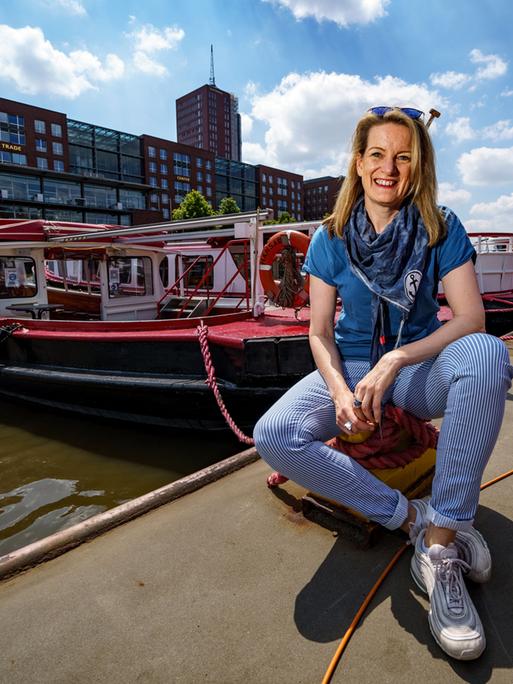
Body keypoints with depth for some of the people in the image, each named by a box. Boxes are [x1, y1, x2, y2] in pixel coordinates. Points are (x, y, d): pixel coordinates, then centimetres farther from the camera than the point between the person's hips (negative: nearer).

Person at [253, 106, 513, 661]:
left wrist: (396, 360, -28)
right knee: (274, 436, -26)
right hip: (350, 367, 1)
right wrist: (340, 392, -22)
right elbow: (320, 332, -3)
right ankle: (414, 518, -14)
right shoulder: (332, 238, -2)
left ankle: (441, 546, -26)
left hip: (419, 368, 0)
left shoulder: (442, 229, -3)